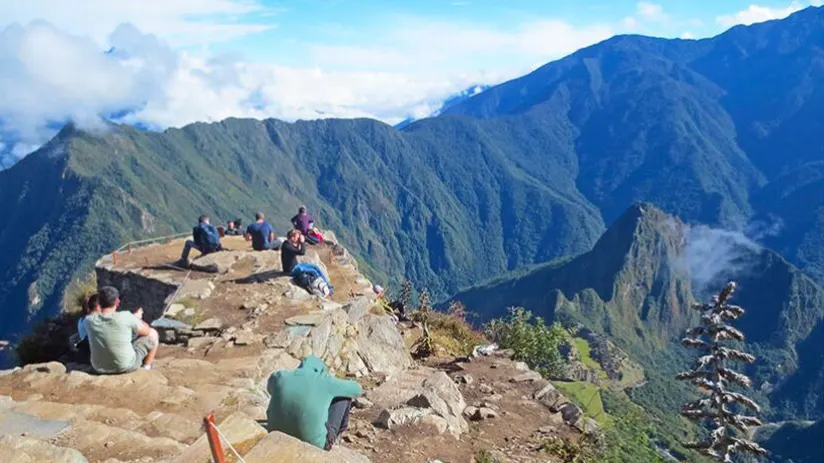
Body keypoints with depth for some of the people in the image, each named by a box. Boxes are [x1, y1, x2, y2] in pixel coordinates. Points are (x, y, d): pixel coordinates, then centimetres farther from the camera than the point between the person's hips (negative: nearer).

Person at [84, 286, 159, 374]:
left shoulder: (89, 320, -12)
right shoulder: (126, 317, -21)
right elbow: (146, 331, -4)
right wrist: (136, 319, 14)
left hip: (99, 369, 4)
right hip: (126, 367, -4)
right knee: (152, 333, 13)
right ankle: (146, 367, 26)